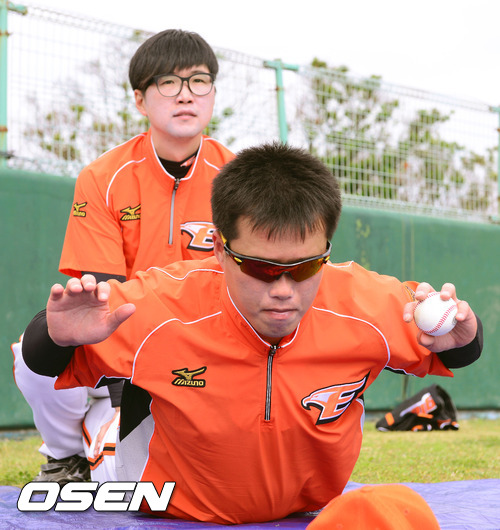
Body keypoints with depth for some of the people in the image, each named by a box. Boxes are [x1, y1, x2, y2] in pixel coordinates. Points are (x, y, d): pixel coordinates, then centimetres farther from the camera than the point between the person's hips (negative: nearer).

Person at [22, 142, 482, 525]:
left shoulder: (362, 306, -24)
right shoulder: (161, 309, -29)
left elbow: (458, 349, -4)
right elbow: (42, 361, -13)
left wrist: (457, 339, -28)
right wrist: (58, 337, -36)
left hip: (314, 513, 2)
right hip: (171, 515, -1)